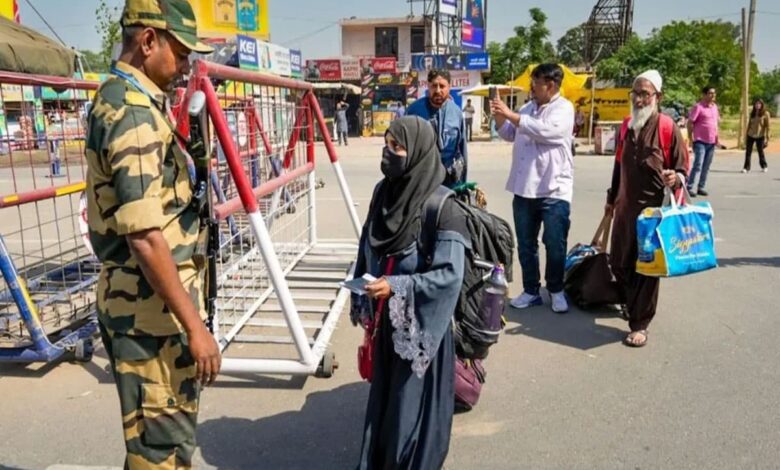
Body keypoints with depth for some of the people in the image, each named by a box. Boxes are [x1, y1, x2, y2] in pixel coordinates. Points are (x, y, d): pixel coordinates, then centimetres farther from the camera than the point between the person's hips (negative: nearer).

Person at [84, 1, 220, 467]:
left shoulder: (124, 99, 12)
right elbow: (144, 237, -26)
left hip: (147, 299, 10)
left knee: (162, 431, 22)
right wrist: (195, 325, -23)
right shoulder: (133, 112, -20)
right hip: (149, 304, -10)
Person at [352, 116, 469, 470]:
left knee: (414, 398, 8)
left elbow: (450, 275, -21)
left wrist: (396, 288, -26)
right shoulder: (383, 192, 0)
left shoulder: (442, 207, -20)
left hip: (421, 323, -6)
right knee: (384, 392, 20)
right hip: (386, 319, 7)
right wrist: (363, 302, 9)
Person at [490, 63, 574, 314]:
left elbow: (544, 130, -24)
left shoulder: (564, 108, -7)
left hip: (554, 190, -6)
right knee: (526, 245, 11)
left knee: (555, 245, 3)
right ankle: (531, 290, 23)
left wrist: (510, 114, -20)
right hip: (524, 188, 6)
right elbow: (510, 135, 19)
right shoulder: (528, 107, 13)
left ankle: (556, 290, 21)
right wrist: (499, 117, 1)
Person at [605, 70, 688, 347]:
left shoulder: (668, 128, -10)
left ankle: (640, 324, 12)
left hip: (653, 209, -6)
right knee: (619, 263, 14)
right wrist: (611, 198, 23)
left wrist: (675, 178, -30)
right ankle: (633, 305, 40)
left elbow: (683, 169, -6)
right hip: (624, 208, 6)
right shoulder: (627, 126, 9)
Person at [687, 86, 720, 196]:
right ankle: (690, 187, -9)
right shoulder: (698, 107, -8)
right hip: (700, 141, -7)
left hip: (712, 142, 7)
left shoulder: (715, 106, 13)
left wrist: (717, 137, 14)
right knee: (698, 165, -13)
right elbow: (690, 123, -11)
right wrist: (691, 138, -14)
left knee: (706, 166, 8)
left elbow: (717, 121, 23)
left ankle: (701, 187, 15)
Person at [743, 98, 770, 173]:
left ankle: (764, 166, 24)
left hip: (760, 136, -4)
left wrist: (767, 137, -11)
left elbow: (767, 126, -6)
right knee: (748, 151, -1)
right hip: (750, 135, 4)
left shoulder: (765, 113, -4)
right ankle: (746, 167, 3)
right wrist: (746, 135, 11)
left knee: (760, 151, 6)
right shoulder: (752, 113, 10)